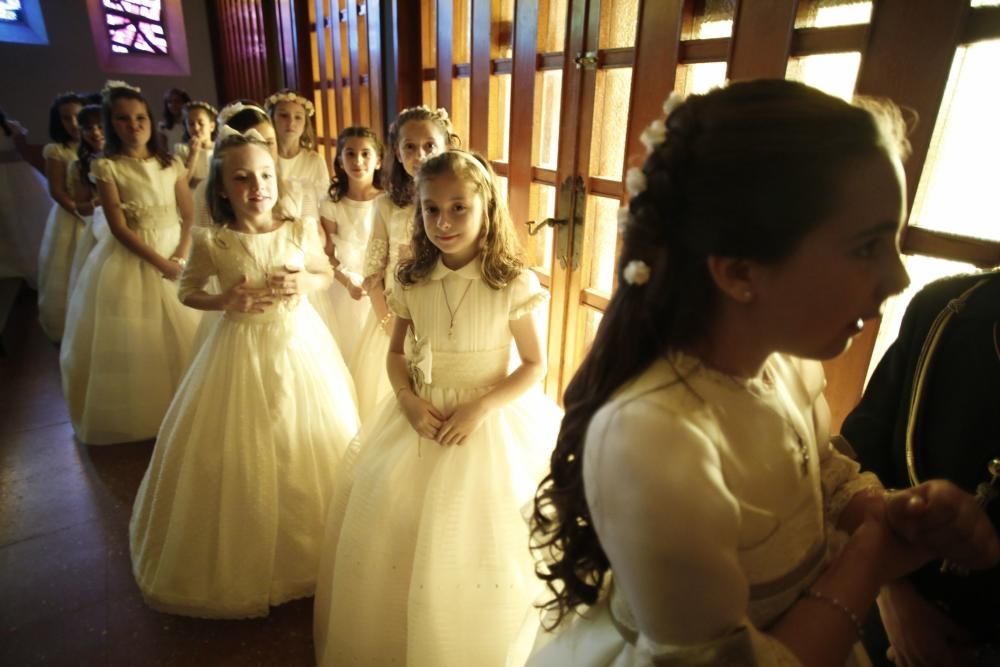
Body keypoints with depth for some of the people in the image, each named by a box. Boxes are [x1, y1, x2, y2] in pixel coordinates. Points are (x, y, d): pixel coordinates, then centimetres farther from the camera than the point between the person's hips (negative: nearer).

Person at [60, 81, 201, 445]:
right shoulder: (107, 167, -7)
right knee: (132, 339, 3)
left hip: (177, 254, 3)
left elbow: (188, 217, 1)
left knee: (182, 335, 10)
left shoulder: (172, 165, 3)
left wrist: (181, 256, -13)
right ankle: (138, 414, 20)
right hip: (132, 259, -3)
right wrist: (160, 262, -16)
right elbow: (119, 228, -12)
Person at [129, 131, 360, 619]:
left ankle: (310, 549, 40)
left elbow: (327, 273, 8)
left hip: (300, 343, 2)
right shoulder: (211, 242, -10)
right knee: (242, 453, 9)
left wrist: (306, 283, -13)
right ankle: (249, 561, 34)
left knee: (311, 443, 14)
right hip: (243, 349, -1)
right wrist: (223, 301, -15)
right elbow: (187, 292, 3)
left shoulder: (299, 231, -7)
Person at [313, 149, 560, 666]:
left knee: (474, 541, 2)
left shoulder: (512, 284, -15)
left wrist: (481, 409, -21)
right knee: (385, 526, 9)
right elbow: (396, 352, 8)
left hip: (489, 421, -3)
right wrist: (407, 398, -12)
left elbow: (534, 364, -8)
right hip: (422, 416, 4)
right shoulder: (413, 280, -4)